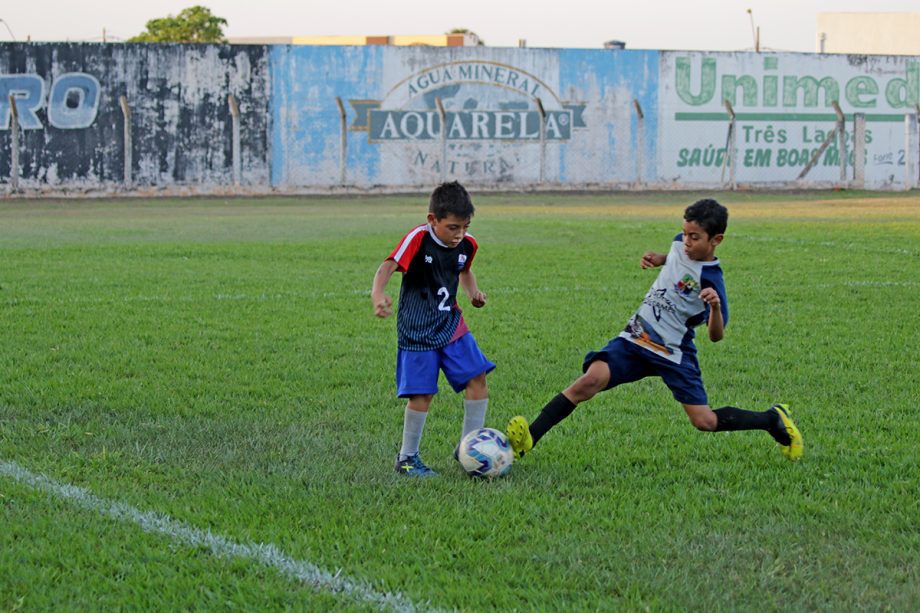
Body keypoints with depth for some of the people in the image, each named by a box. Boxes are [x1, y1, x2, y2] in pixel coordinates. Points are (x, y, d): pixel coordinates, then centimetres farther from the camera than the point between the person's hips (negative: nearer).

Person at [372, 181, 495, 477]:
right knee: (422, 393, -7)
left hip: (451, 323, 6)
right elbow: (388, 266, -33)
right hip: (417, 330, -6)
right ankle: (407, 457, 11)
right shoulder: (418, 239, -20)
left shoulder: (467, 245, 1)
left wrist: (473, 291, 3)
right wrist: (378, 294, -52)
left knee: (477, 378, -2)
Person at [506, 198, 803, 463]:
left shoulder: (710, 280, -17)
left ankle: (774, 420, 21)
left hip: (672, 352, -5)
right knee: (591, 380, -20)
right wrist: (657, 259, 8)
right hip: (633, 340, 5)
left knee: (705, 421, -5)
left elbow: (717, 336, -20)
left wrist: (715, 306, -40)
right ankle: (528, 439, -31)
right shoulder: (681, 244, 3)